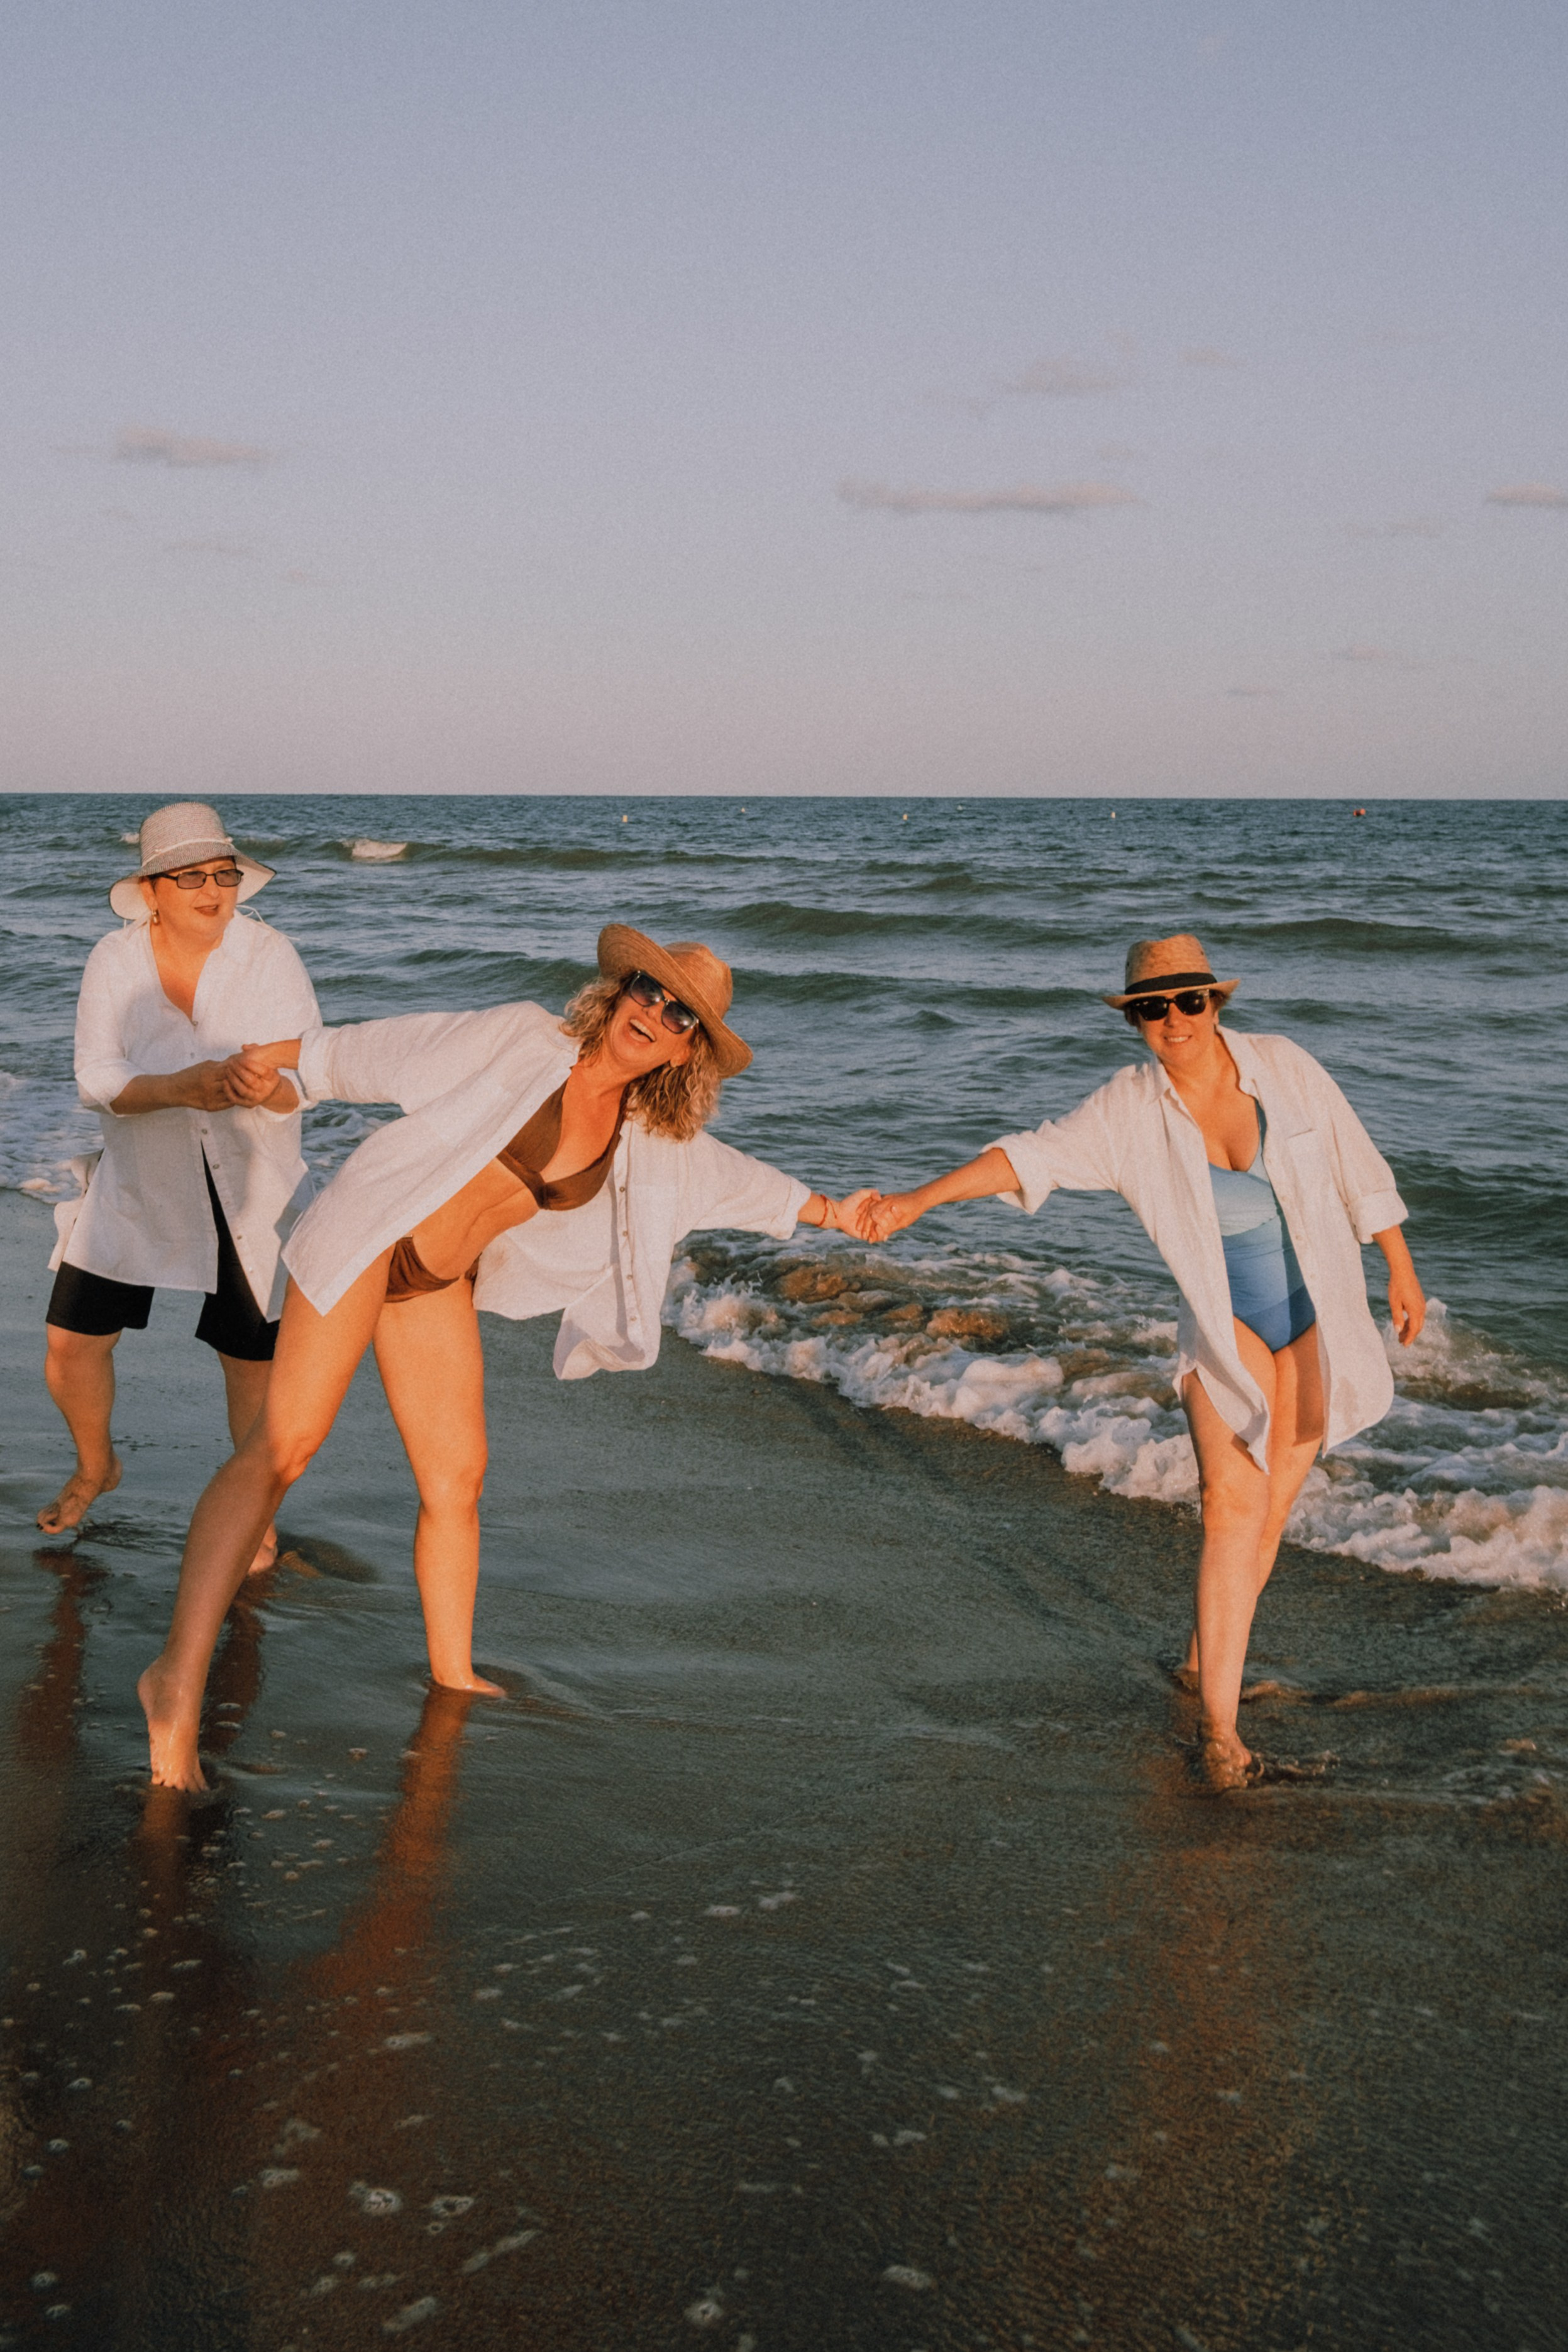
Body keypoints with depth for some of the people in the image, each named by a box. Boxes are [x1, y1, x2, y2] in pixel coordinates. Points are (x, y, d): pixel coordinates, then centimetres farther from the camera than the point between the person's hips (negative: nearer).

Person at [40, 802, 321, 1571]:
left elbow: (302, 1081, -20)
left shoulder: (269, 957, -16)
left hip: (249, 1187, -2)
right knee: (71, 1342, 3)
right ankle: (96, 1467, 34)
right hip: (140, 1186, 2)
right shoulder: (115, 960, -12)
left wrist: (265, 1089, -44)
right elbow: (97, 1081, -19)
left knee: (251, 1361, 2)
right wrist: (179, 1088, -38)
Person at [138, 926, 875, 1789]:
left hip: (440, 1283, 7)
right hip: (368, 1232, -7)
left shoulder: (652, 1140, 4)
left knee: (456, 1477, 9)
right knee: (283, 1445, -18)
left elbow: (734, 1177, 22)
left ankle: (453, 1675, 27)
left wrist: (829, 1211, 33)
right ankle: (180, 1673, -26)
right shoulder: (522, 1041, -13)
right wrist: (281, 1055, 3)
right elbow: (394, 1048, -4)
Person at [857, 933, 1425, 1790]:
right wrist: (919, 1199, -34)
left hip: (1319, 1312, 2)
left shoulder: (1283, 1067, -10)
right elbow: (1035, 1155, -23)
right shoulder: (1130, 1112, -13)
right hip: (1226, 1320, -2)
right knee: (1232, 1504, -15)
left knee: (1274, 1505, 8)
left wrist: (1400, 1267, 6)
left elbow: (1355, 1165, 0)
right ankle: (1218, 1722, -11)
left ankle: (1208, 1651, 30)